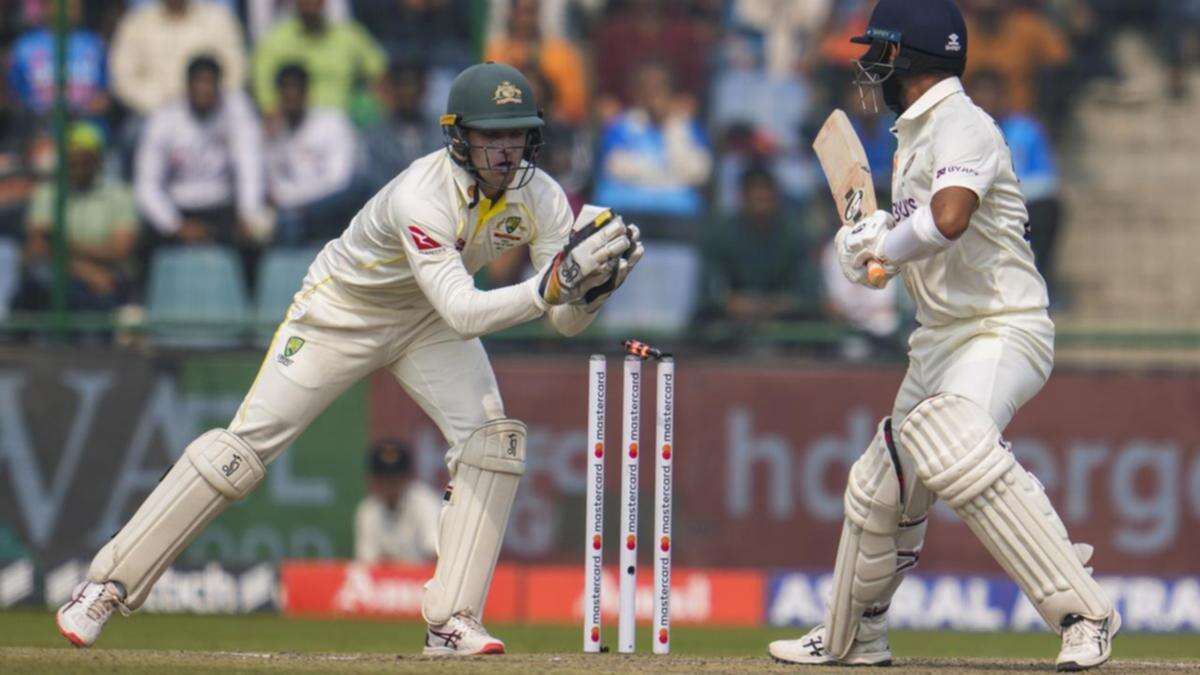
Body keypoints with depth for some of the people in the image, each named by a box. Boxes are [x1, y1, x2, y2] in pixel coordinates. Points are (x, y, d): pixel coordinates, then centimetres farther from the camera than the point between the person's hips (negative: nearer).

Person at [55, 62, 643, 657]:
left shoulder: (538, 197, -18)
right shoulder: (422, 197, -37)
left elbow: (565, 321, -16)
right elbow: (464, 314, -46)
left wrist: (592, 286, -38)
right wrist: (552, 285, -56)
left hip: (427, 320, 5)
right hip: (342, 312, -5)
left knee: (493, 442, -16)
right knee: (246, 445, -9)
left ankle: (450, 623, -13)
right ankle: (108, 584, 1)